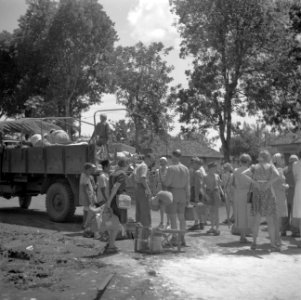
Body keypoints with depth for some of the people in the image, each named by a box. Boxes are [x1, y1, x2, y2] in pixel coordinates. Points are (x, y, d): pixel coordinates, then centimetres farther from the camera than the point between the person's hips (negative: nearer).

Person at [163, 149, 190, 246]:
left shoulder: (171, 168, -12)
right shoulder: (185, 168, 6)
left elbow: (167, 182, -14)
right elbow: (187, 184, 6)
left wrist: (165, 182, 10)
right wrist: (188, 197, 10)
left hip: (172, 193, -6)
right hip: (182, 194, 6)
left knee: (172, 218, -2)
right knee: (181, 217, 11)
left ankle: (174, 239, -2)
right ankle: (182, 239, 13)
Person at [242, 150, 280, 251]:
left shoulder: (254, 167, 6)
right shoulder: (271, 166, 0)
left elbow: (243, 173, -8)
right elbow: (277, 175, -18)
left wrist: (254, 182, -7)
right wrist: (268, 183, -12)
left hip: (257, 194, 2)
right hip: (268, 193, -2)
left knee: (256, 219, 7)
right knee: (270, 220, 4)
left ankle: (254, 242, 5)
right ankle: (273, 243, 4)